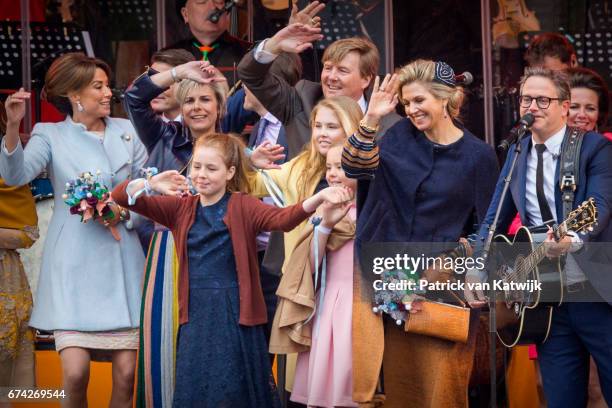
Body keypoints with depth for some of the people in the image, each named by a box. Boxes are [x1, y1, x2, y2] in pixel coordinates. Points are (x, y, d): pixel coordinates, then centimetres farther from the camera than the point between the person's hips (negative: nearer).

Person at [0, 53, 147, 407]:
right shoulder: (51, 135, 4)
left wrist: (124, 210, -8)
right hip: (74, 265, -2)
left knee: (126, 374, -3)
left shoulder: (127, 132, 11)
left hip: (122, 262, 2)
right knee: (75, 372, -12)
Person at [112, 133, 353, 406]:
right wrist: (151, 184, -17)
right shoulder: (181, 208, 8)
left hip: (235, 312, -3)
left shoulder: (243, 206, -1)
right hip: (195, 313, 3)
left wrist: (320, 197, -37)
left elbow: (283, 219, -18)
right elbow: (122, 197, 5)